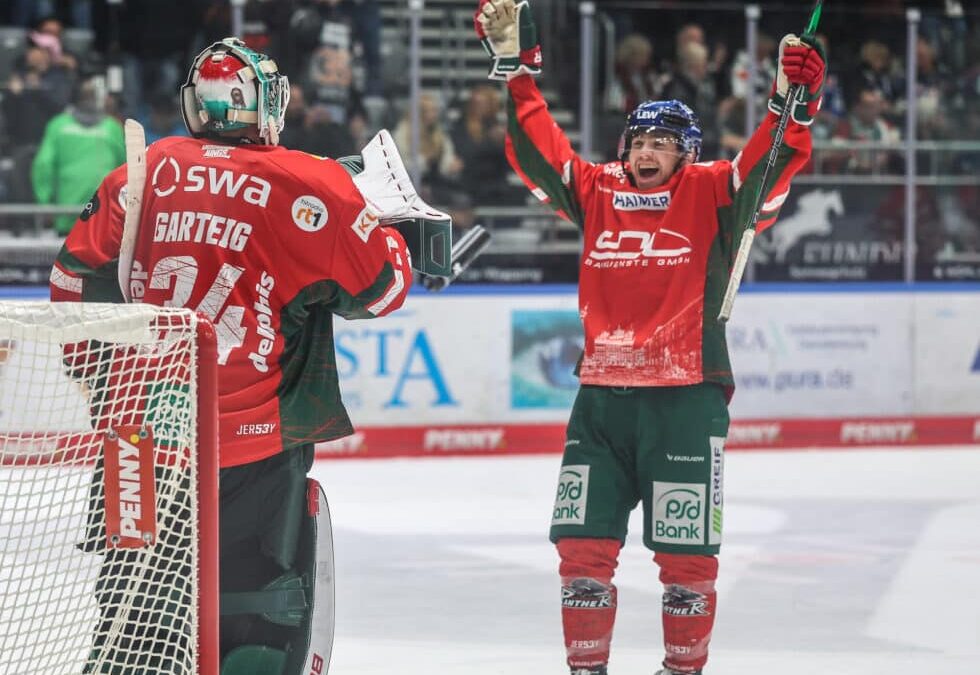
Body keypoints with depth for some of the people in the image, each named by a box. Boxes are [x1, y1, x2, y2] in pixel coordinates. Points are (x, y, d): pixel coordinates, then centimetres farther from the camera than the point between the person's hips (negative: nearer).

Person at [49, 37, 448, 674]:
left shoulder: (143, 173, 4)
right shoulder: (309, 186, -9)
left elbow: (77, 282, 9)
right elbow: (381, 287, -3)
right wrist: (380, 212, 15)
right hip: (256, 447, -4)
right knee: (263, 614, 3)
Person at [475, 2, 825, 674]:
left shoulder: (710, 195, 0)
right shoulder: (596, 192, 10)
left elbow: (770, 166, -13)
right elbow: (537, 145, 9)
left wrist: (794, 101, -29)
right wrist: (517, 67, 2)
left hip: (685, 398, -3)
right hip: (602, 396, 3)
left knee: (687, 553, 2)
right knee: (584, 543, 4)